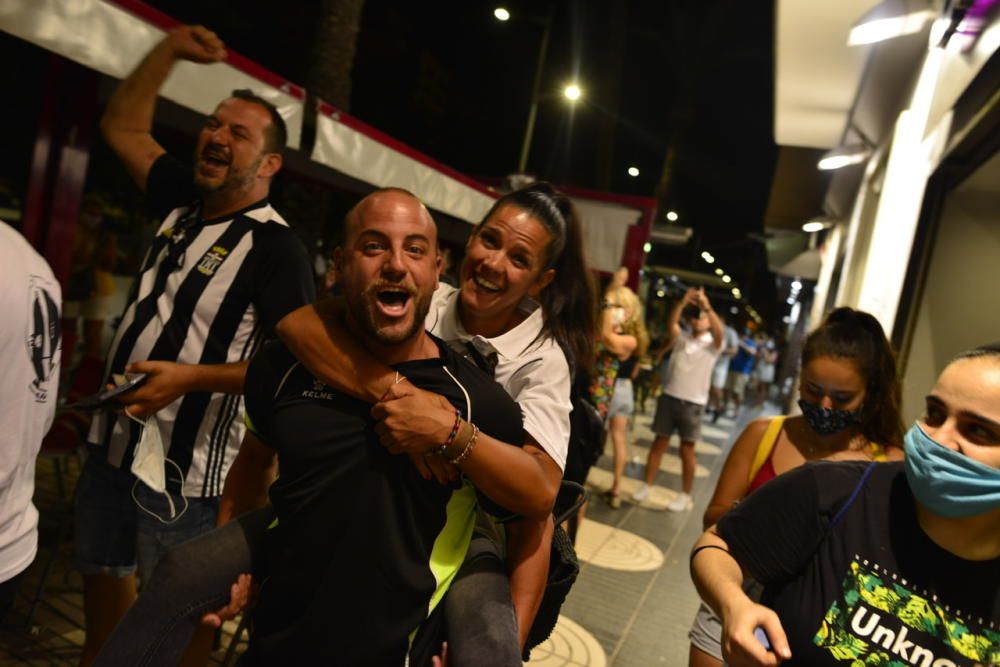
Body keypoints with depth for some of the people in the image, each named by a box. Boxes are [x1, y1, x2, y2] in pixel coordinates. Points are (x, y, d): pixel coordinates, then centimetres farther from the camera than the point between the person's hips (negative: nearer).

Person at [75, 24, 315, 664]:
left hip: (185, 466, -7)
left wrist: (191, 377, -29)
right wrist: (172, 47, 10)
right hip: (113, 441, 8)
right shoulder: (184, 206, 5)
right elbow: (122, 126, 18)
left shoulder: (277, 247, -18)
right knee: (103, 576, 24)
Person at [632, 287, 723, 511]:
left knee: (687, 449, 5)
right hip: (669, 397, 2)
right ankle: (646, 487, 17)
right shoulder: (681, 338, 7)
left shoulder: (713, 344, 1)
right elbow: (670, 323, -11)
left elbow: (719, 332, -20)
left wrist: (707, 306, -32)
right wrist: (683, 301, -25)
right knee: (659, 442, 8)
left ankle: (685, 496, 16)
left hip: (693, 403, -2)